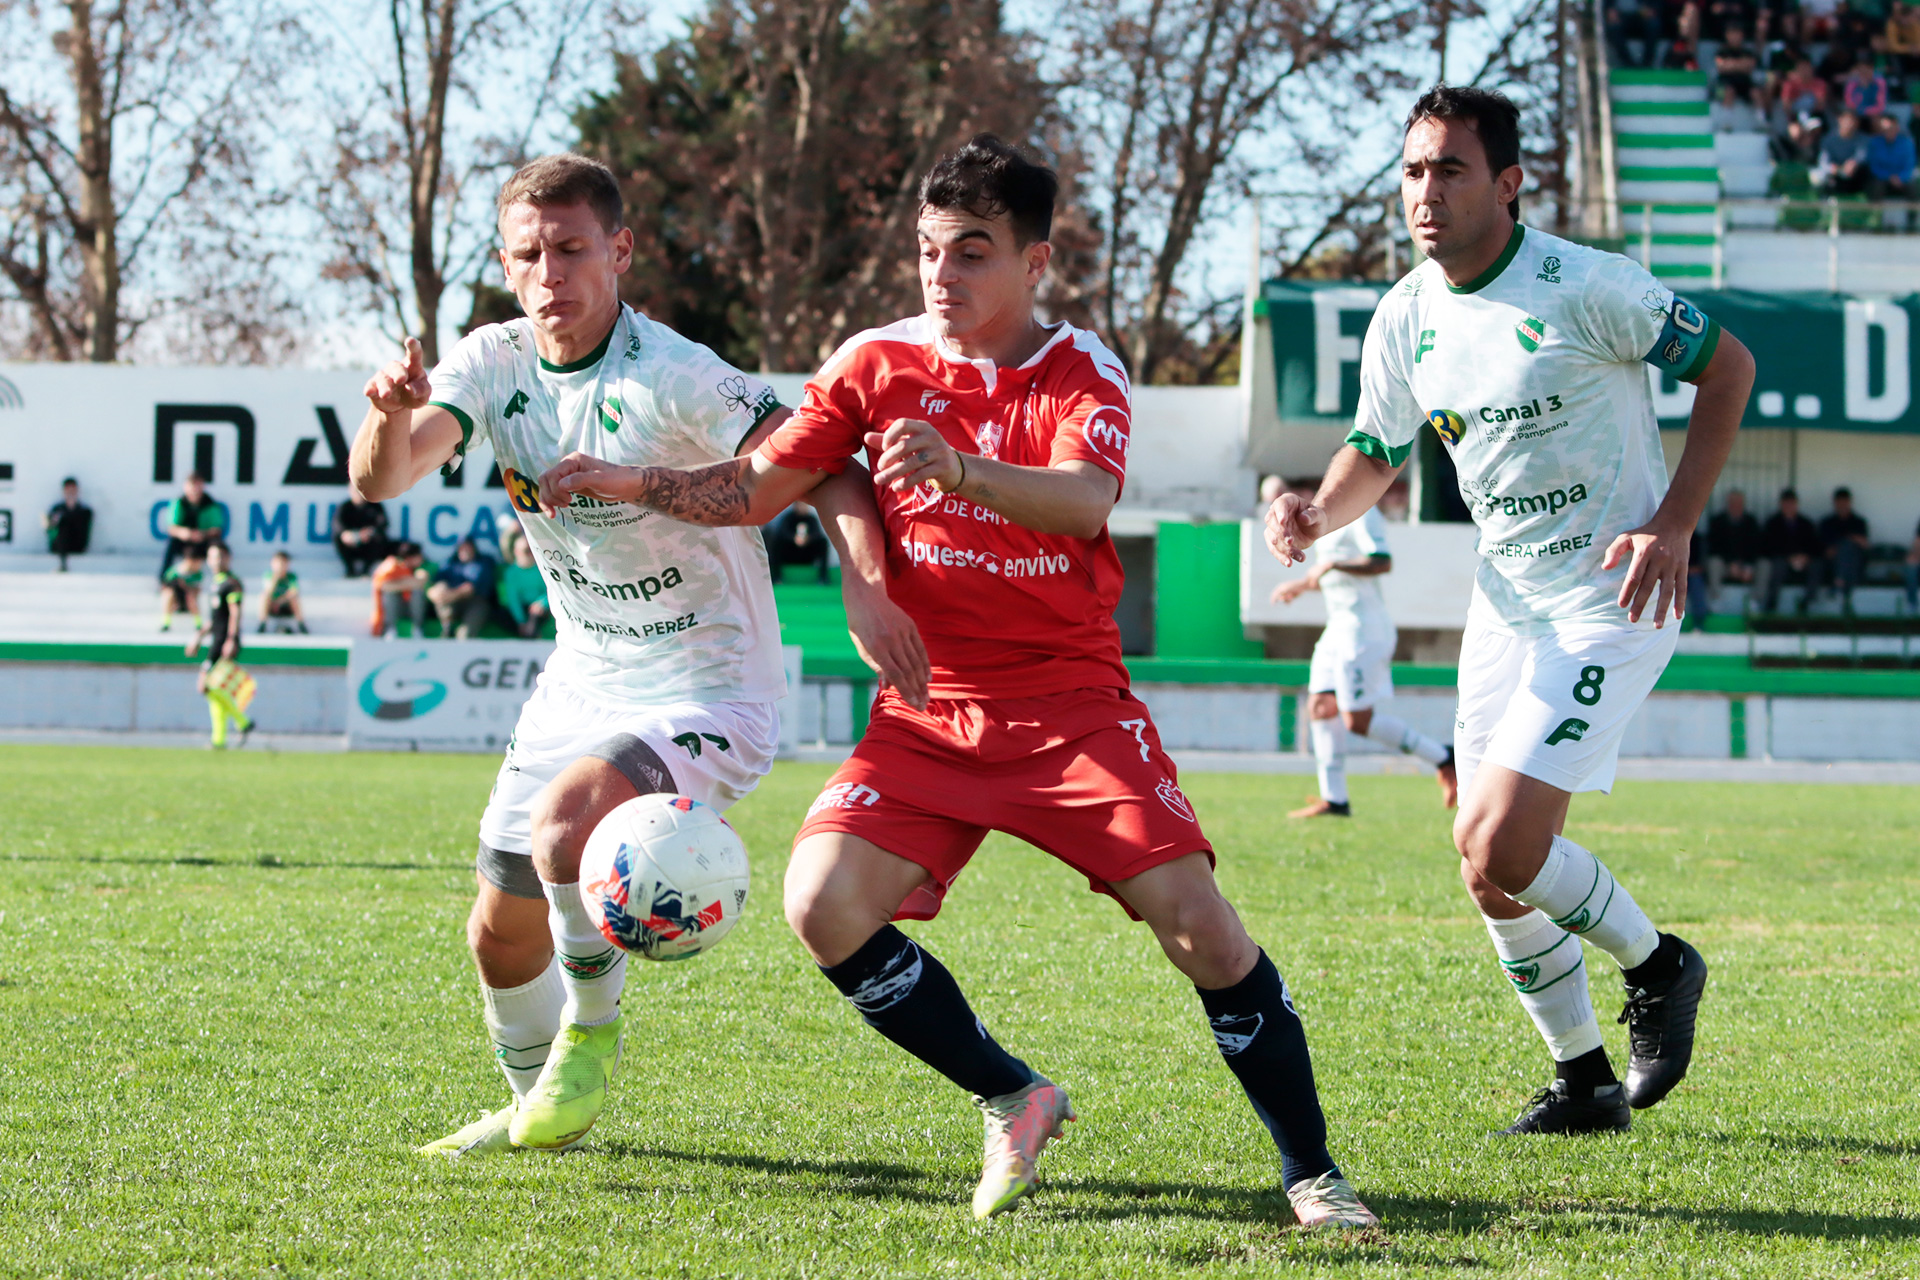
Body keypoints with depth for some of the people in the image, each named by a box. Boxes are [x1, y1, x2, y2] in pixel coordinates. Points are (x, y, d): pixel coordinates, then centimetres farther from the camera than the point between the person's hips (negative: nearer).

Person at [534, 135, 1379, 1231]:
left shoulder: (1082, 371, -6)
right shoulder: (879, 362, 3)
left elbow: (1086, 499, -28)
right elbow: (757, 489, 9)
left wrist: (961, 470, -46)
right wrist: (633, 484, -6)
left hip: (1074, 703, -3)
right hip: (929, 712, 3)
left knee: (1200, 924, -16)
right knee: (825, 906, -17)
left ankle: (1311, 1169, 1)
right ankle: (1013, 1102, 2)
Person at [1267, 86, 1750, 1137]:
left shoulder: (1587, 287, -17)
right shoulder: (1405, 321, 1)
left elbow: (1728, 366, -7)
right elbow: (1374, 455, 14)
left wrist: (1674, 524, -14)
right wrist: (1318, 514, -9)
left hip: (1610, 604, -7)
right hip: (1503, 605, 7)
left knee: (1502, 854, -18)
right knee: (1489, 863, 4)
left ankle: (1657, 965, 10)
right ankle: (1584, 1082, 21)